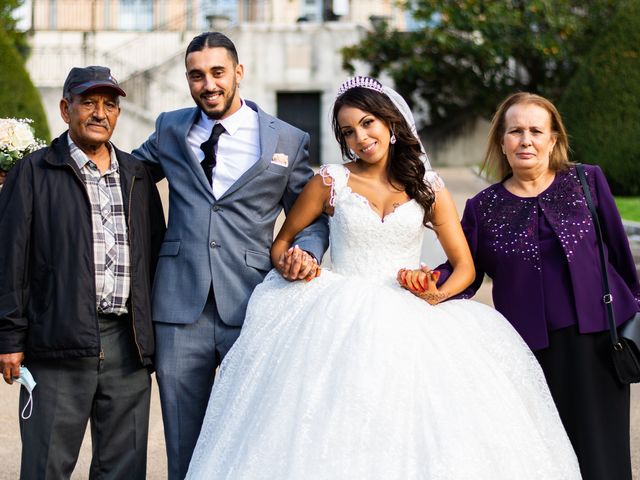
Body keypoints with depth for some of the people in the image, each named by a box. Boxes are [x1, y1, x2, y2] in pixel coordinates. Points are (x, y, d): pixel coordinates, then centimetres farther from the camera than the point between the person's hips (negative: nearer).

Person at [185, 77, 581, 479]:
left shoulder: (429, 188, 7)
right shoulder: (331, 182, 5)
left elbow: (465, 265, 6)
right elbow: (282, 242, 14)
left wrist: (439, 294, -15)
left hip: (409, 323, 1)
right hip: (342, 321, -1)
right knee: (340, 434, -14)